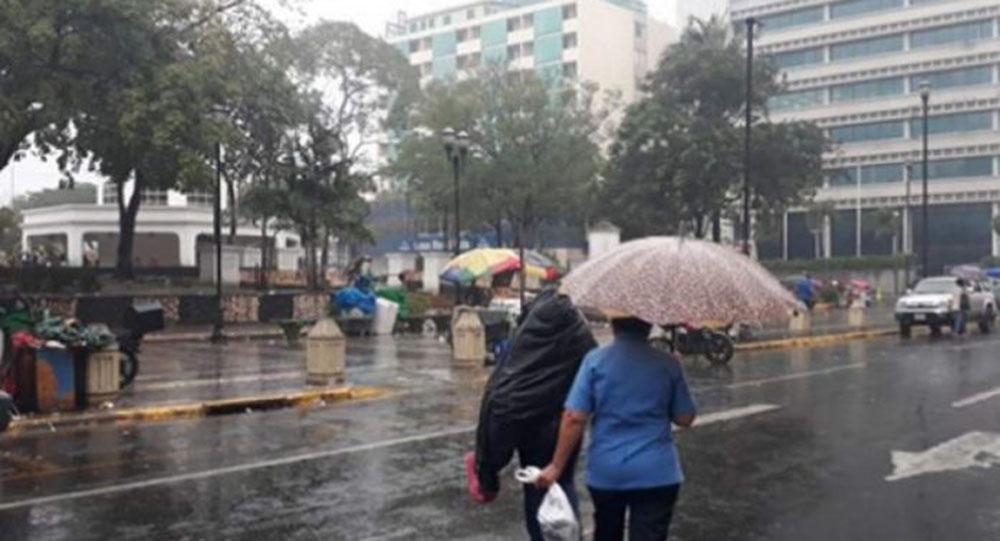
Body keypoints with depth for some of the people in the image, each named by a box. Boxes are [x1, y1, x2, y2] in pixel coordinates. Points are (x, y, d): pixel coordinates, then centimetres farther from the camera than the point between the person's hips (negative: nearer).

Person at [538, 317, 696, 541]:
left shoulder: (595, 360, -6)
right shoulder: (668, 364, -3)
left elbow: (574, 419, -9)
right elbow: (685, 419, 4)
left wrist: (556, 466, -2)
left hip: (605, 471, 1)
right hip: (656, 473, -1)